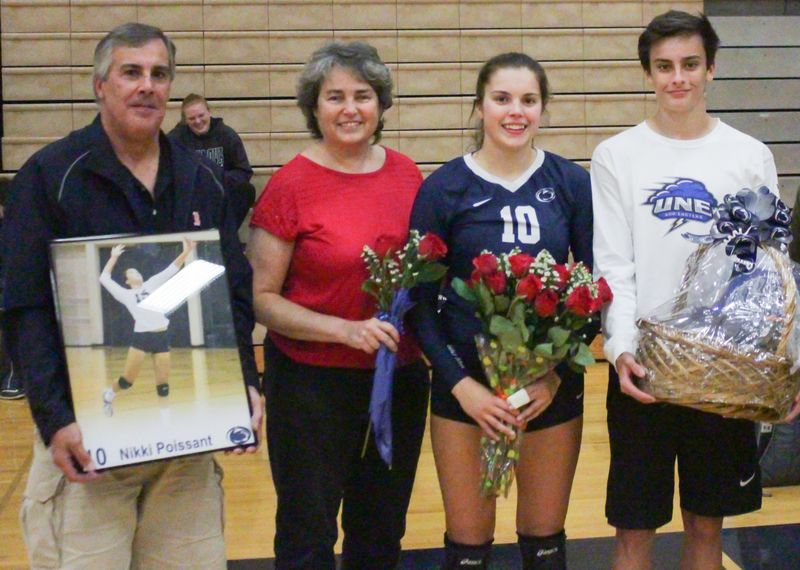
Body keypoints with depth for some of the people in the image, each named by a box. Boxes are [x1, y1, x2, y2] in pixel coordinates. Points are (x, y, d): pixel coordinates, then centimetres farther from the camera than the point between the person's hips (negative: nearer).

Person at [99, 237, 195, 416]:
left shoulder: (152, 284, 17)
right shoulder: (126, 294, 11)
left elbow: (172, 269, 10)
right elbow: (104, 278, 9)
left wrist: (186, 252, -2)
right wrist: (114, 257, 12)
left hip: (161, 337, 2)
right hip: (141, 337, -2)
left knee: (163, 383, 2)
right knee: (127, 380, 2)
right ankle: (109, 394, 33)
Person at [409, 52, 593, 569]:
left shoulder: (571, 182, 0)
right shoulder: (444, 188, -4)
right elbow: (420, 298, -3)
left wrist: (558, 373, -9)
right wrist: (461, 383, -13)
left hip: (554, 385, 2)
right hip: (467, 384, -1)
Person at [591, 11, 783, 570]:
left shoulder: (751, 156, 3)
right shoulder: (617, 156, 0)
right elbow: (613, 265, -4)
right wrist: (622, 348, -18)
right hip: (643, 362, -1)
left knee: (707, 522, 13)